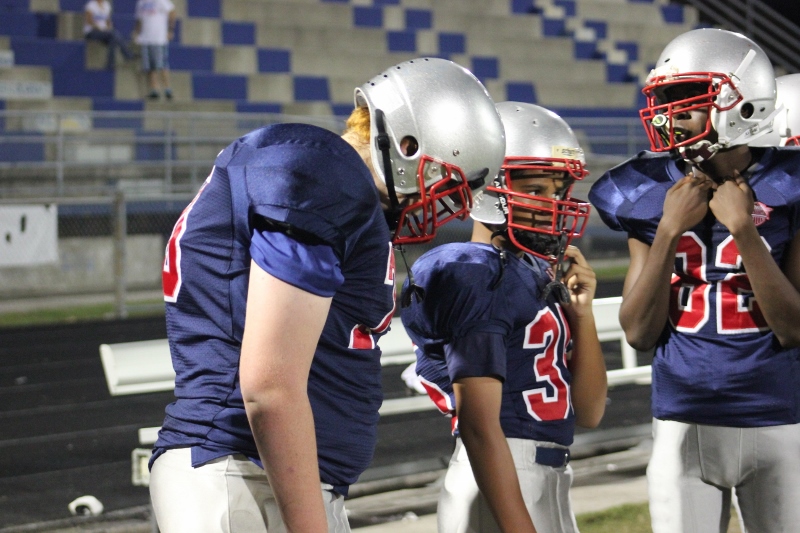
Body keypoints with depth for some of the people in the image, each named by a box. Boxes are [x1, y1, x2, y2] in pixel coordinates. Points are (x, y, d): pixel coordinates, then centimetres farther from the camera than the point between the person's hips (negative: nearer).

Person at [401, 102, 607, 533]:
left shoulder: (542, 275, 13)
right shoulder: (476, 278, -13)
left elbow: (588, 412, 14)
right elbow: (479, 426, -19)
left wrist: (582, 313, 2)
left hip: (549, 481, 9)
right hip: (501, 481, -9)